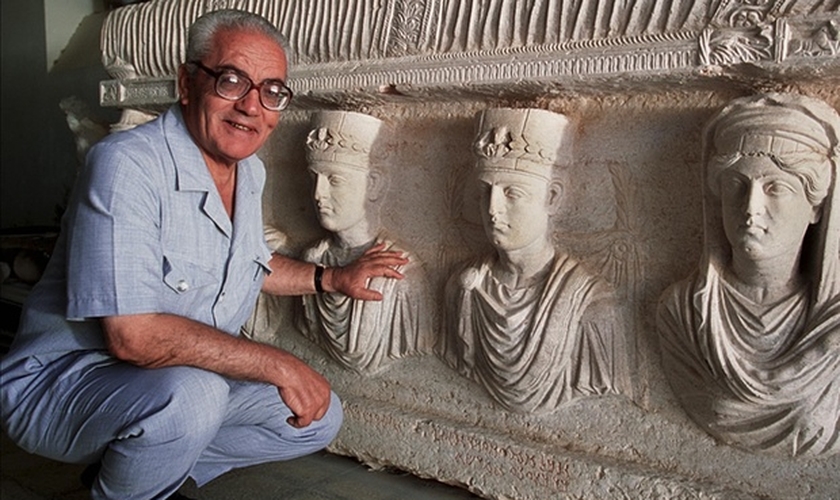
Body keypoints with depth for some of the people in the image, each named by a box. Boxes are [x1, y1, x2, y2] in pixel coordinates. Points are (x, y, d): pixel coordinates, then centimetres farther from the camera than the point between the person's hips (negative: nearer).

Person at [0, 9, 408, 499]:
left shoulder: (250, 172, 3)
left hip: (187, 385, 8)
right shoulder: (126, 165, -25)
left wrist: (332, 279, 15)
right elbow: (133, 335, -32)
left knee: (320, 418, 5)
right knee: (191, 394, -37)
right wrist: (278, 365, -27)